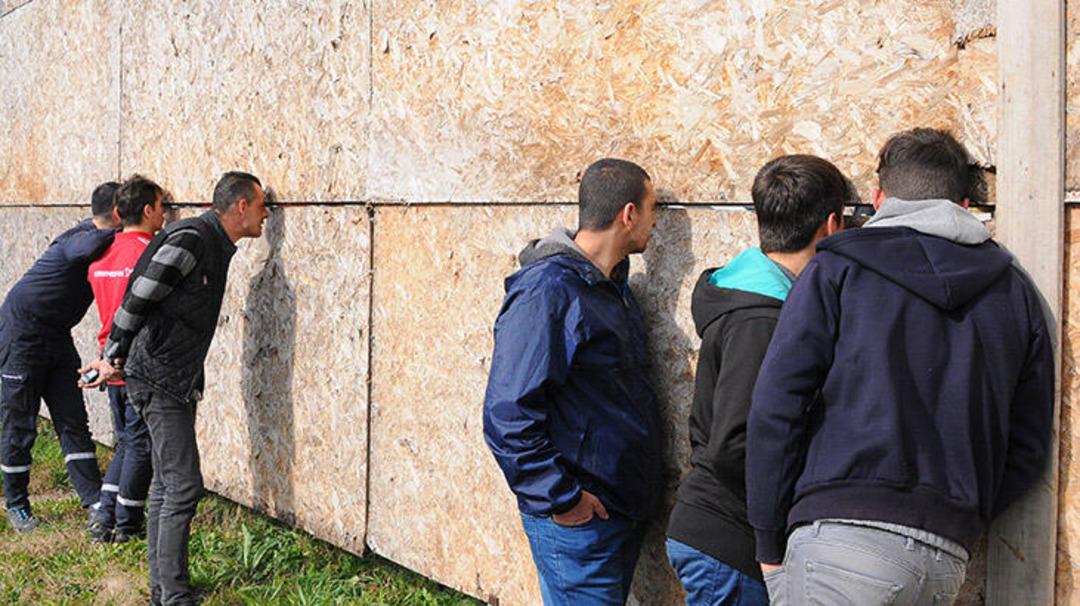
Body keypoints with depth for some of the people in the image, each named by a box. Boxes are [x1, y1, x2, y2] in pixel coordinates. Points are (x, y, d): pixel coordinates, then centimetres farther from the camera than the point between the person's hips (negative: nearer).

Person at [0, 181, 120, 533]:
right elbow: (86, 250, -46)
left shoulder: (103, 239, 3)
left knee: (73, 422, 1)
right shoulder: (79, 239, -24)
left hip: (57, 338, 8)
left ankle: (96, 504, -3)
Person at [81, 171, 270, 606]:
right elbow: (137, 298, -16)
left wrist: (116, 357, 23)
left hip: (177, 382, 10)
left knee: (166, 485, 14)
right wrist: (113, 358, -7)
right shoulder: (191, 239, -17)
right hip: (158, 379, -10)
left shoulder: (214, 245, 14)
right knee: (183, 486, -10)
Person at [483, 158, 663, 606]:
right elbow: (507, 414, -23)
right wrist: (560, 499, -20)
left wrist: (644, 491, 16)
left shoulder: (615, 287, 12)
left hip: (624, 513, 9)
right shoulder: (546, 291, -19)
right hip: (578, 519, -9)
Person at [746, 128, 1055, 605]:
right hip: (949, 559, 5)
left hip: (843, 535, -5)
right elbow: (1029, 446, 17)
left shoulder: (837, 269, 5)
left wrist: (771, 543, 3)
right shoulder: (1015, 291, 19)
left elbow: (776, 408, -3)